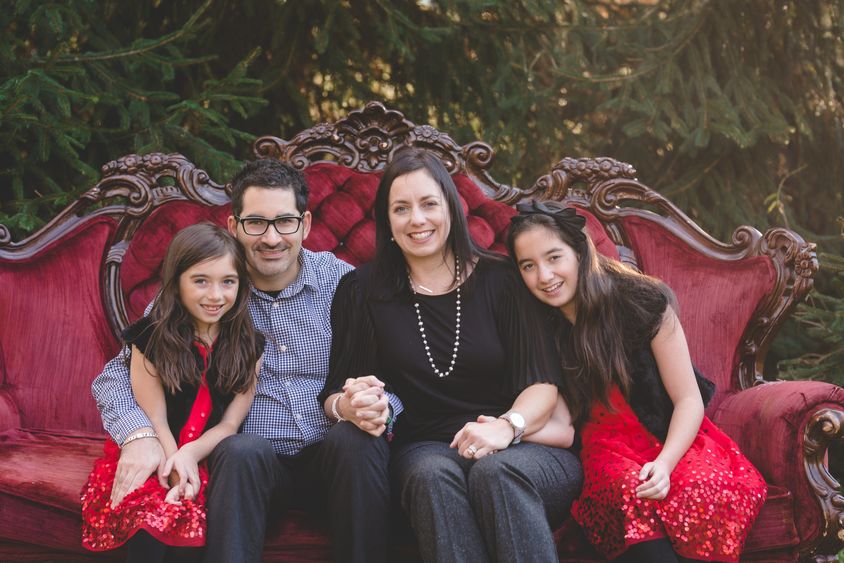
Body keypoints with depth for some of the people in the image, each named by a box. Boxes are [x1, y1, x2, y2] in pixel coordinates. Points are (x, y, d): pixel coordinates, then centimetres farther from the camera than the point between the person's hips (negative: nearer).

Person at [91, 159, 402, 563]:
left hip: (333, 456, 2)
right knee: (242, 451, -33)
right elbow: (117, 374, 1)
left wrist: (378, 404, -22)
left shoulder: (341, 281, 1)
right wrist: (139, 435, -21)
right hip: (247, 461, -1)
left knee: (356, 439, -30)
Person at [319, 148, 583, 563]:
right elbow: (333, 395, 8)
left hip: (522, 448, 0)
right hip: (424, 448, 1)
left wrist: (507, 426, -22)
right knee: (434, 475, -35)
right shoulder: (362, 291, 12)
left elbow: (543, 384, -1)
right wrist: (348, 406, -17)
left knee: (495, 471, -36)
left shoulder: (501, 280, 7)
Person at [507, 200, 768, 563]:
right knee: (630, 492, -36)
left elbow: (688, 401, -5)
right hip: (608, 451, 1)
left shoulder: (643, 302, -8)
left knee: (703, 490, -35)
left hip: (673, 441, -1)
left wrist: (664, 464, -22)